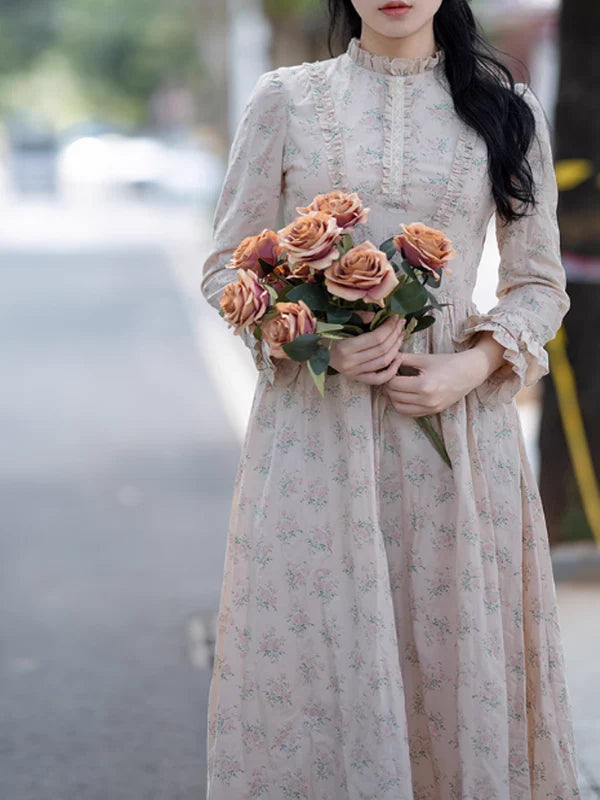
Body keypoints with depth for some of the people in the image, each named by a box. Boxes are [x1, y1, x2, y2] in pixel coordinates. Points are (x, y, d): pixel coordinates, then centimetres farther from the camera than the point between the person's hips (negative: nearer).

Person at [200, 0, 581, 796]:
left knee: (460, 652, 3)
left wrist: (475, 365, -9)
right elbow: (226, 266, 6)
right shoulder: (286, 98, 5)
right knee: (314, 655, 2)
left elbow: (540, 284, 10)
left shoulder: (506, 109, 7)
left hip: (455, 426, 1)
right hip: (315, 425, 0)